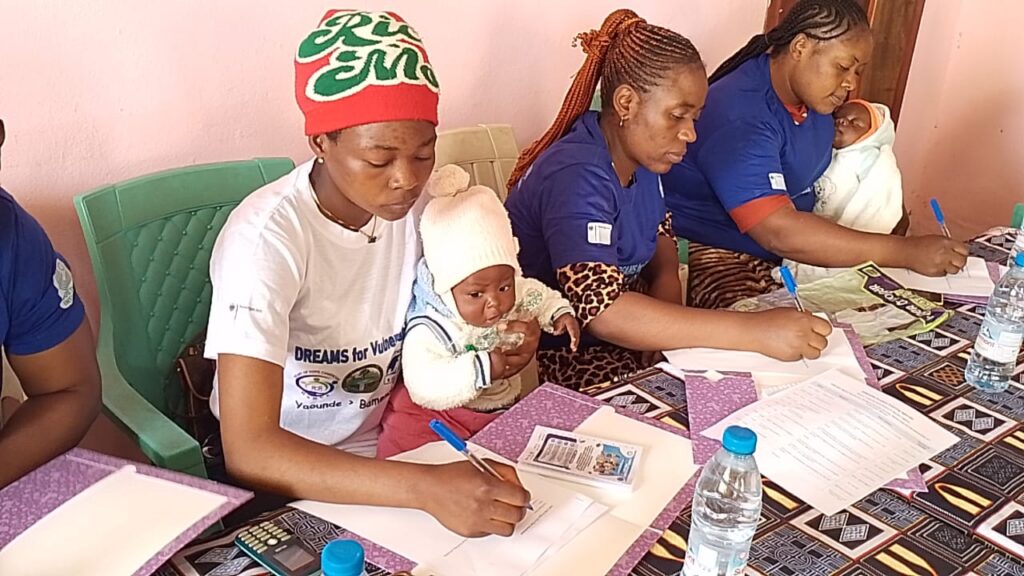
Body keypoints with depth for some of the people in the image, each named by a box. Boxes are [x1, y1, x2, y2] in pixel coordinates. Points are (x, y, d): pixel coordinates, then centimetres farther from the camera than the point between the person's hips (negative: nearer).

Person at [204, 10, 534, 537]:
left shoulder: (416, 202, -10)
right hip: (282, 472, -5)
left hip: (383, 442, 5)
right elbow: (248, 451, -33)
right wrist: (426, 488, -43)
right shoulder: (266, 237, -27)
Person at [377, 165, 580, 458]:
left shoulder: (514, 292, -5)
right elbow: (425, 387, -36)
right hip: (440, 418, -7)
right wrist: (481, 369, -40)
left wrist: (560, 313, 1)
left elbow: (539, 296, 19)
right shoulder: (428, 332, -27)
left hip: (506, 408, 7)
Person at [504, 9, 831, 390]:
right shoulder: (577, 176, -27)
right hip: (553, 353, -8)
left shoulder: (640, 155, 0)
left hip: (622, 329, 8)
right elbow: (602, 311, -37)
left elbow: (659, 235, 14)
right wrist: (754, 331, -37)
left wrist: (665, 322, -9)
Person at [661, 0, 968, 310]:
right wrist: (905, 252, -31)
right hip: (717, 256, -9)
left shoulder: (814, 98, 4)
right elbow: (779, 232, -33)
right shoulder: (738, 116, -24)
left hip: (795, 249, 9)